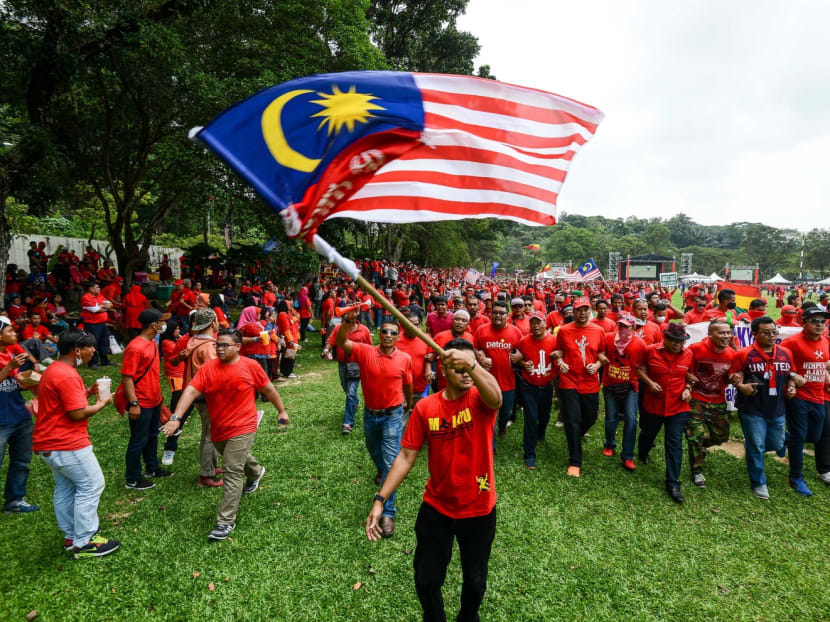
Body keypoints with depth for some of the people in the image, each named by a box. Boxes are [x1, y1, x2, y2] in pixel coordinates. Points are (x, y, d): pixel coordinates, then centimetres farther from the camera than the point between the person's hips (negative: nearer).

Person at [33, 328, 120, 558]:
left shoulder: (53, 370, 12)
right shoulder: (67, 376, -23)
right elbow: (78, 414, -23)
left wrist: (87, 393, 7)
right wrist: (101, 403, -8)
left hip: (48, 443, 11)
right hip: (67, 445, -11)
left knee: (65, 488, 18)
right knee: (91, 486, -1)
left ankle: (71, 536, 29)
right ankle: (84, 543, 6)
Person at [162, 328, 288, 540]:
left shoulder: (250, 366, -11)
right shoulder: (208, 368, -6)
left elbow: (268, 389, 1)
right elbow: (191, 391, -16)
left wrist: (281, 410, 9)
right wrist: (176, 417, -27)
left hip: (242, 429, -5)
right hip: (218, 429, 5)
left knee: (232, 472, -9)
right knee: (236, 459, 29)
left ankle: (226, 521, 1)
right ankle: (256, 472, 62)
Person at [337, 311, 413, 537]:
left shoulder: (405, 358, -12)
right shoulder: (365, 352, -14)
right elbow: (341, 342, -30)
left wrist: (409, 403, 21)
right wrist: (348, 320, -47)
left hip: (393, 416, -2)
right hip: (370, 414, 2)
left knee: (391, 463, -6)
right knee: (375, 453, 27)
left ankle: (387, 513, 4)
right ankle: (382, 470, 62)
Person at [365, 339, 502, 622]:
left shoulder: (480, 400, -16)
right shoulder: (425, 407, -11)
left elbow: (496, 398, -41)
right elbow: (406, 456, -8)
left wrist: (472, 365, -59)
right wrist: (380, 499, -14)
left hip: (479, 509, -1)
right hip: (436, 508, 1)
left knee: (475, 581, 20)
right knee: (426, 580, 15)